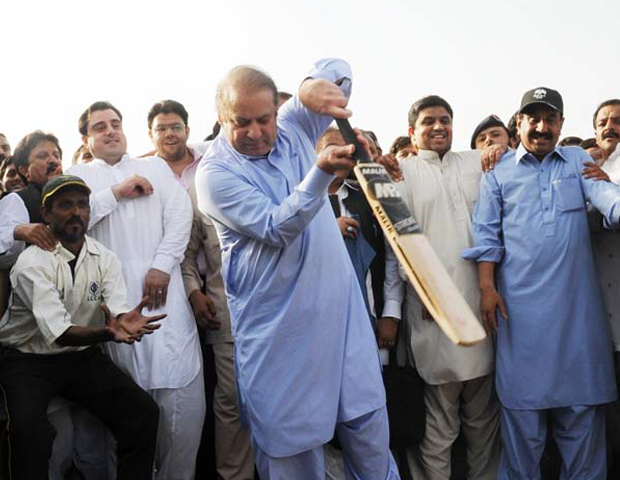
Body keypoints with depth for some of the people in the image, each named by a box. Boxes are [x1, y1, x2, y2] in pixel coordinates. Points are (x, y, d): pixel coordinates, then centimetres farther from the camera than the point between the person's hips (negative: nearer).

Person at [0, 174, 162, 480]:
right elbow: (58, 332, -26)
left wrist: (124, 322, -39)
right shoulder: (32, 263, -16)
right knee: (30, 428, -32)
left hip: (82, 356, 4)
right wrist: (104, 334, -45)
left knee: (144, 413, -14)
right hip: (28, 359, -4)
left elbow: (117, 311, -14)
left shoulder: (105, 259, -1)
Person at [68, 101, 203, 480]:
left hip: (161, 284, 1)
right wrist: (116, 193, -3)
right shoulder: (79, 175, 17)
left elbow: (181, 213, 5)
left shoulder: (156, 166, 20)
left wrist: (162, 266, -7)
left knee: (181, 385, -7)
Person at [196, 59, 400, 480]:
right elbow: (276, 228, -19)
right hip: (277, 325, -4)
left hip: (341, 307, 4)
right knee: (288, 437, 4)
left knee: (367, 421, 9)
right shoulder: (215, 173, -10)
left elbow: (337, 68, 8)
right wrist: (322, 172, -32)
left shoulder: (292, 129, 5)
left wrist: (316, 85, -16)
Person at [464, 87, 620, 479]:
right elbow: (487, 234, 4)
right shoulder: (498, 171, 7)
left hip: (577, 301, 1)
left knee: (581, 403, 8)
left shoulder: (579, 161, 10)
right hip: (521, 303, -1)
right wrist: (487, 286, -6)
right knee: (523, 402, 6)